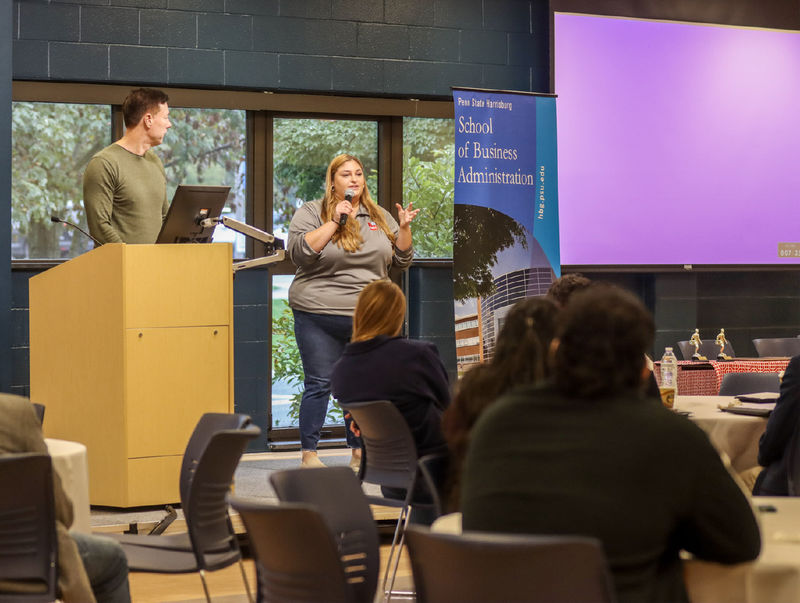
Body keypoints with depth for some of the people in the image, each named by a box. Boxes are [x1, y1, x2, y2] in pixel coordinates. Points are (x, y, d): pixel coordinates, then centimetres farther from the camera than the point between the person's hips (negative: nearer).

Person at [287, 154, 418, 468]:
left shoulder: (380, 217, 13)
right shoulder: (311, 213, 0)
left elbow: (401, 261, 14)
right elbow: (299, 252, -15)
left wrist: (404, 229, -2)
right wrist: (334, 222, -17)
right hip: (320, 315, -4)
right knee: (319, 384, -2)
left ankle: (360, 451, 18)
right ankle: (309, 454, 5)